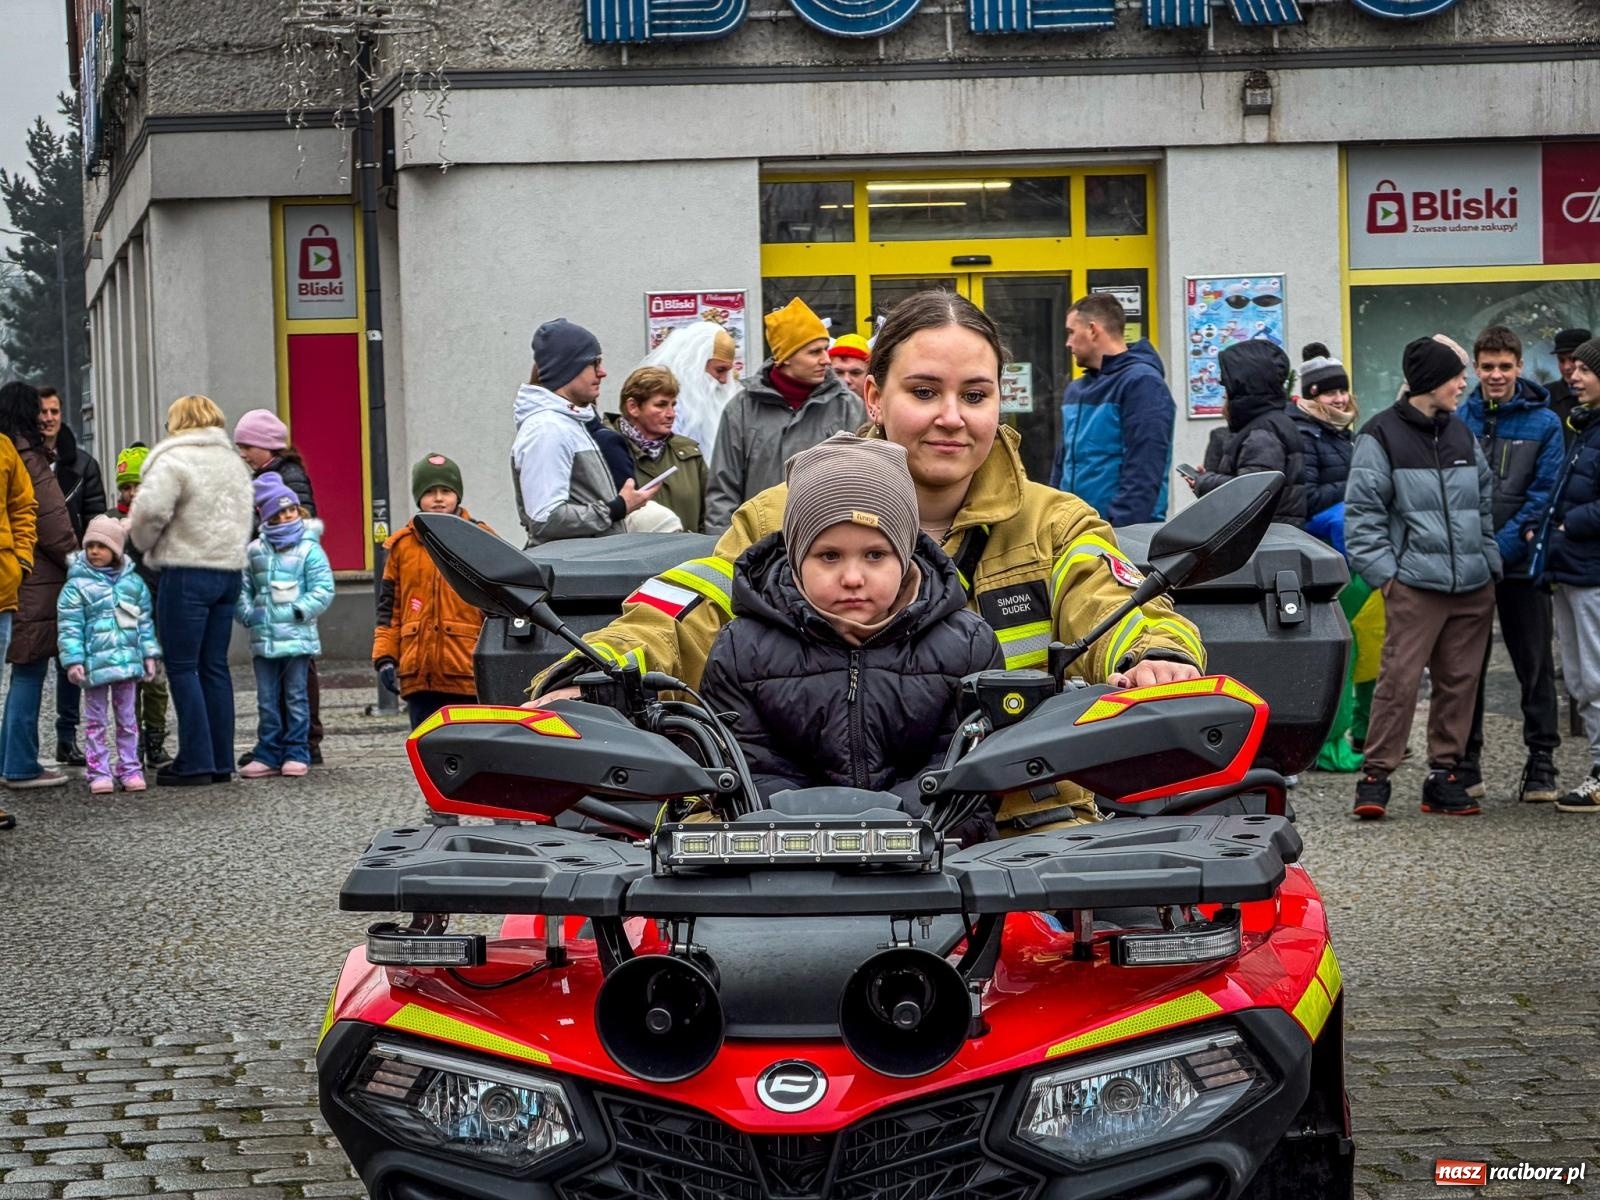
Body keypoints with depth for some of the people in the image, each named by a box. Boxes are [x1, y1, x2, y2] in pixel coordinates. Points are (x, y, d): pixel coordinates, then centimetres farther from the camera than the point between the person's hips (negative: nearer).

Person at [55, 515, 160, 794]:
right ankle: (99, 772, 8)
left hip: (128, 661, 3)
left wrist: (149, 654, 6)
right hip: (95, 663, -3)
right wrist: (73, 660, -15)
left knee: (127, 718, 10)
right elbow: (70, 627, -8)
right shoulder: (77, 585, -5)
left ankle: (130, 769, 17)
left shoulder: (133, 582, 6)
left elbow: (145, 621, 11)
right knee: (96, 720, 4)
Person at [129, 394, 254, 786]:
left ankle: (195, 762, -4)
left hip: (187, 572, -8)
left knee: (182, 667, -2)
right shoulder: (234, 460, 16)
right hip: (230, 568, 8)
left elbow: (150, 509, -19)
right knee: (215, 666, 12)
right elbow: (246, 516, 18)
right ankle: (220, 761, 12)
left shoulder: (174, 459, -10)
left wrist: (145, 546, -1)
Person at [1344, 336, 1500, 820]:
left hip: (1472, 584, 6)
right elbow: (1363, 512, -4)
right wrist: (1383, 570, -10)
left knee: (1460, 681, 7)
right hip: (1415, 584, -6)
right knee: (1400, 678, -10)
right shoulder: (1383, 435, -3)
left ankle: (1444, 776, 15)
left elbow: (1485, 503, 21)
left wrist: (1491, 562, 12)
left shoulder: (1461, 435, 16)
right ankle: (1375, 775, -3)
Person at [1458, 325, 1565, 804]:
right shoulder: (1459, 420, 3)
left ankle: (1541, 764, 10)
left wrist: (1502, 546, -15)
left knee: (1535, 666, 4)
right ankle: (1465, 764, 16)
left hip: (1523, 565, -2)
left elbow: (1545, 494, -6)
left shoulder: (1544, 423, -2)